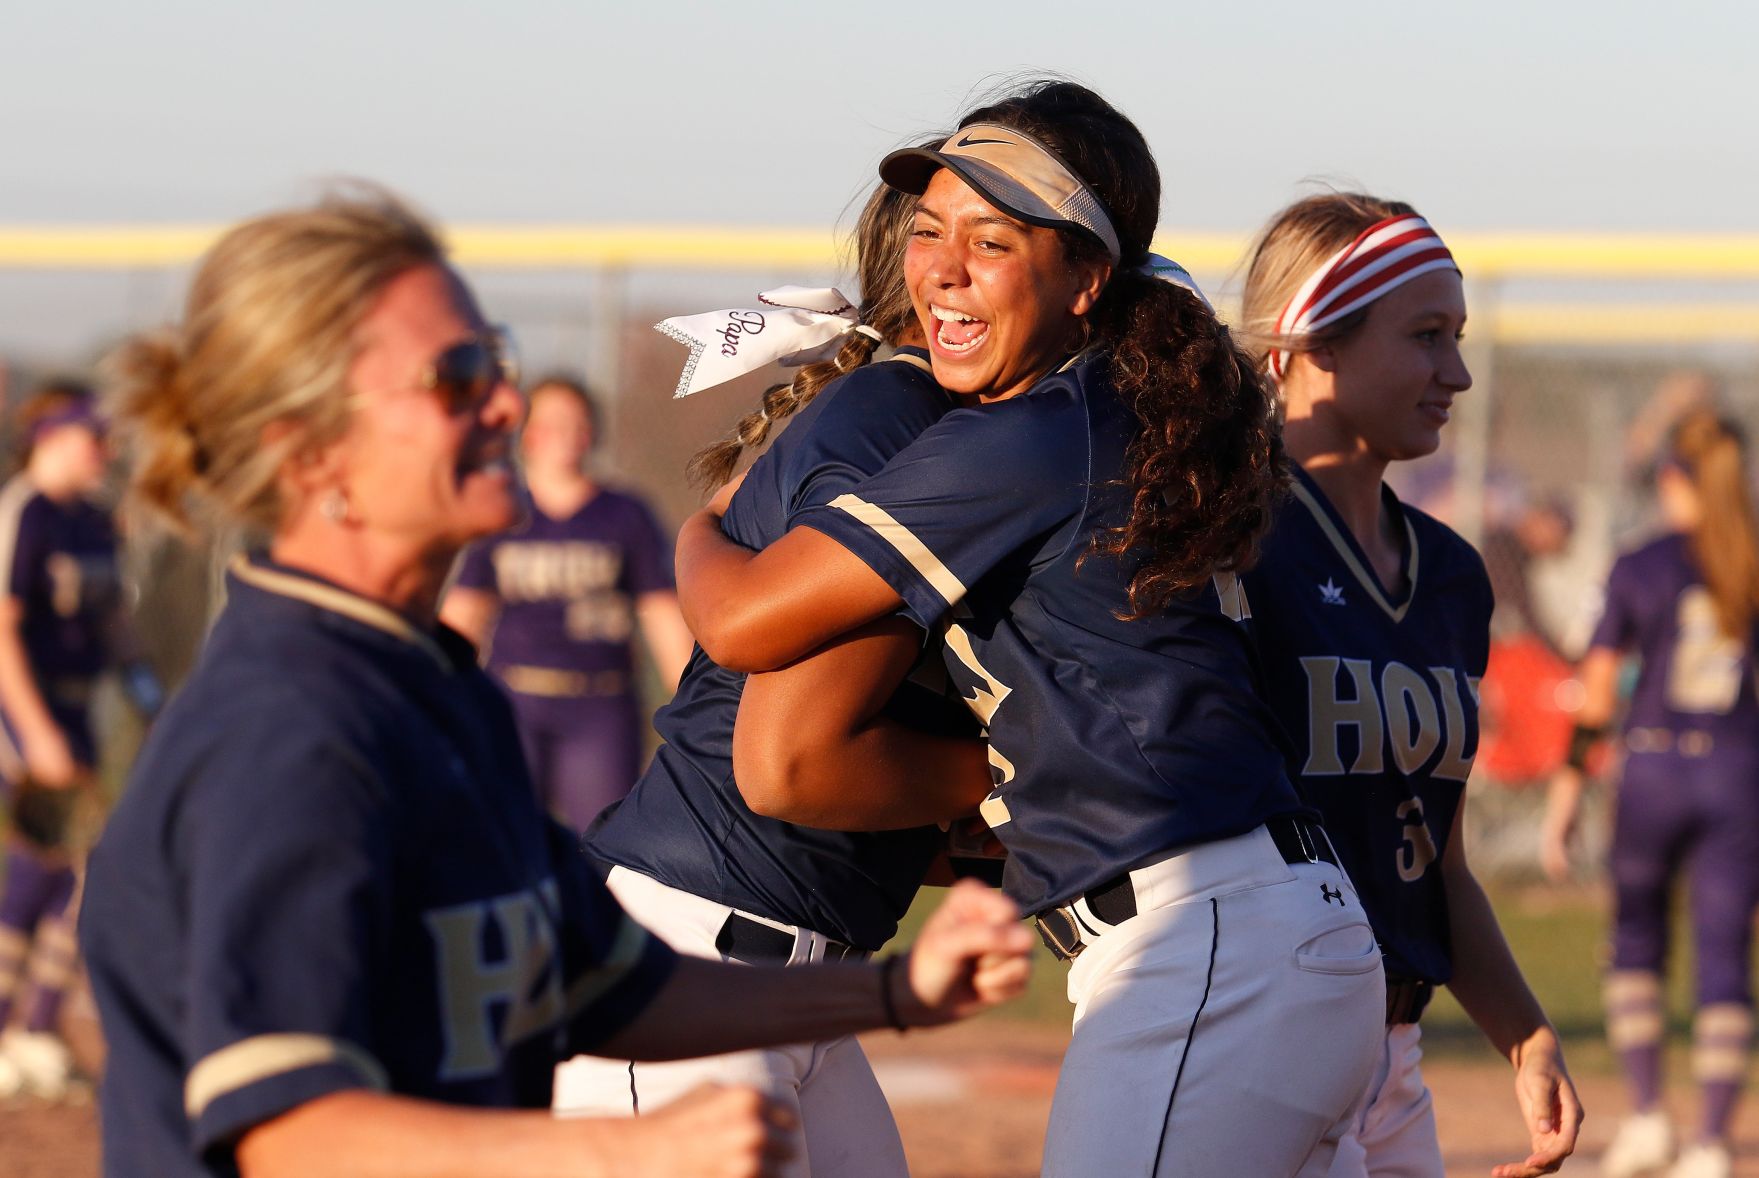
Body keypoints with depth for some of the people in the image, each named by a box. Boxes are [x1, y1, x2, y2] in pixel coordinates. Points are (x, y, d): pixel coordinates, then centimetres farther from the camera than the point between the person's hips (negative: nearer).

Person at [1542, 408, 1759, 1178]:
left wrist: (1564, 800, 2)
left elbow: (1596, 696, -3)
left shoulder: (1639, 570, -3)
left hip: (1652, 772, -1)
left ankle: (1646, 1115, 8)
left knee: (1636, 939, 18)